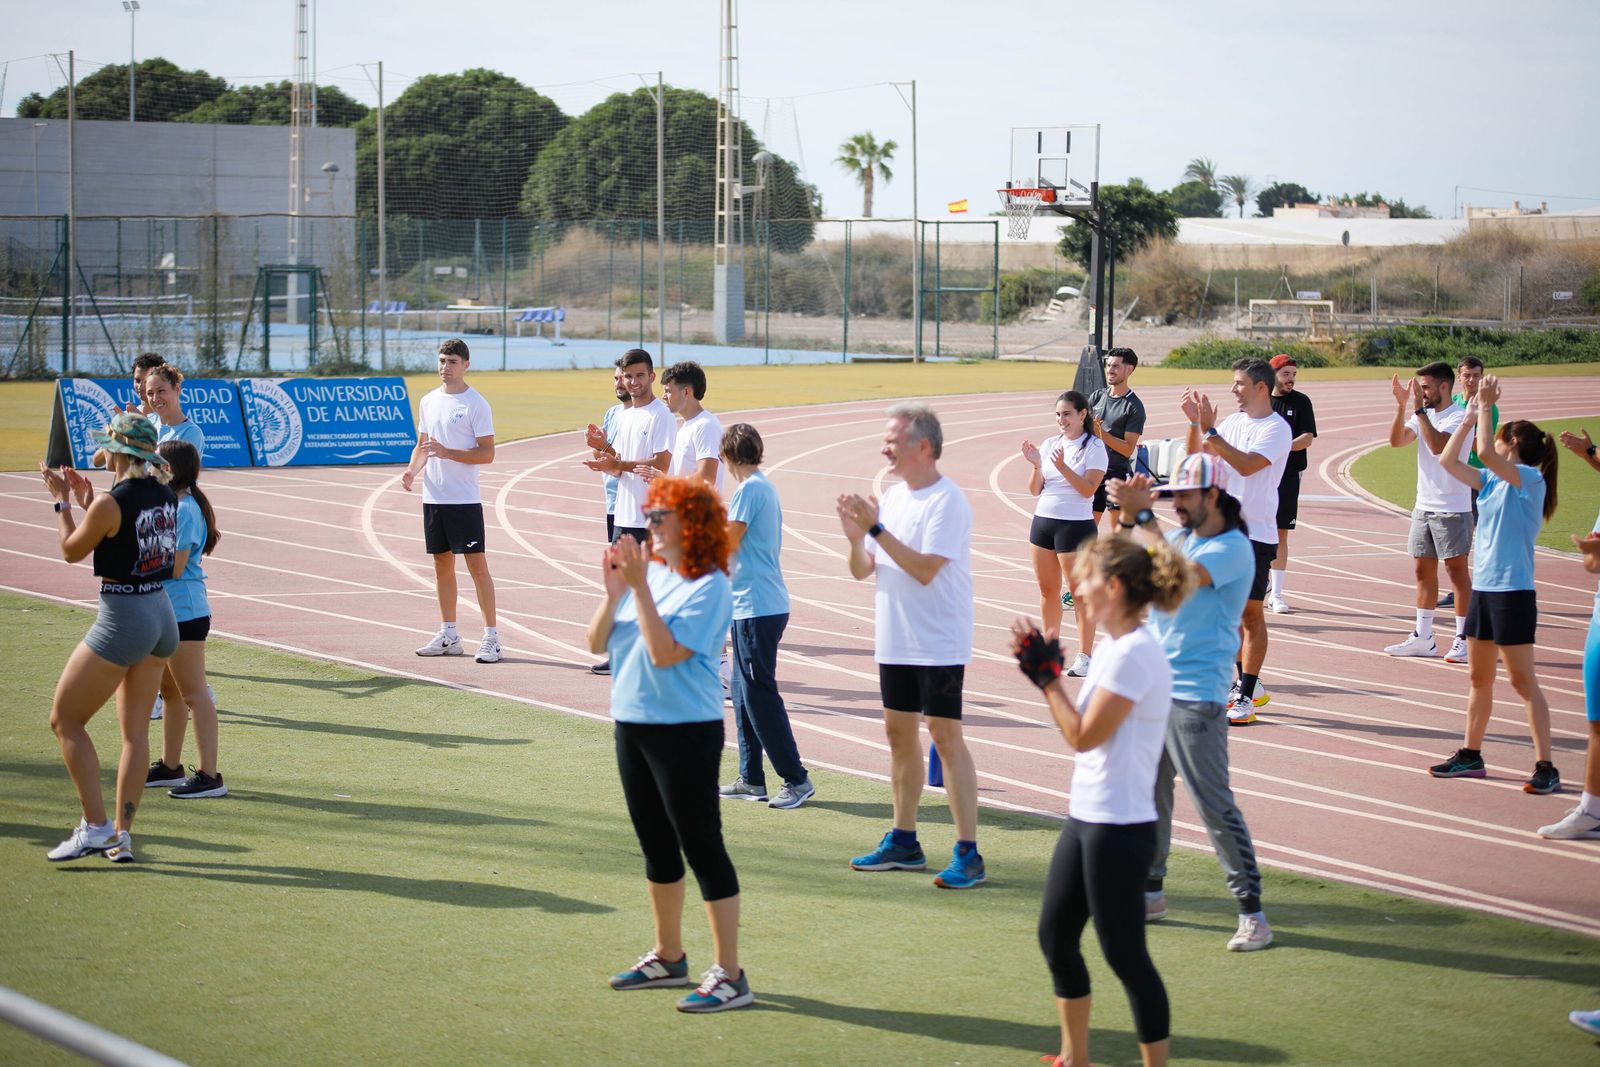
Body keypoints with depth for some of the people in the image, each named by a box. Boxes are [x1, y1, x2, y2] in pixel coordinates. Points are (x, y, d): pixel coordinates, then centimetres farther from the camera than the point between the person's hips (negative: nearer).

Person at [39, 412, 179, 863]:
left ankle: (95, 826, 1)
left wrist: (63, 500, 10)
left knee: (65, 720, 5)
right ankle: (122, 833, 12)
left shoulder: (110, 504, -18)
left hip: (122, 620, -8)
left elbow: (71, 551, -1)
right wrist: (89, 501, 20)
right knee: (135, 729, 13)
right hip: (162, 616, 8)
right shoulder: (166, 497, 3)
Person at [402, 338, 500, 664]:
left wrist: (447, 452, -21)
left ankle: (490, 637, -4)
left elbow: (487, 453, -11)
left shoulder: (476, 404, -8)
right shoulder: (429, 402, 12)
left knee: (477, 565, -7)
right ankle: (448, 636, 18)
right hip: (433, 498, 7)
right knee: (442, 564, 11)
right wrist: (412, 469, 1)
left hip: (464, 500, -6)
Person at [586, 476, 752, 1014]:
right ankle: (668, 957, 32)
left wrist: (639, 588, -21)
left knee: (701, 848, -5)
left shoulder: (710, 587, -14)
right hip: (632, 726, 8)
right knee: (657, 847, 18)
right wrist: (614, 591, -9)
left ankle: (728, 975, -1)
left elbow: (665, 652, -24)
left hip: (686, 732, -8)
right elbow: (597, 642, 6)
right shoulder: (648, 571, 6)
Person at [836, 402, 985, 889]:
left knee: (945, 735, -8)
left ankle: (968, 853, -6)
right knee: (900, 732, 13)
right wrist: (856, 535, -10)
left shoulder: (948, 501, -14)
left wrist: (876, 528, -22)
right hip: (895, 642, 8)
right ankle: (903, 841, 23)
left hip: (939, 644, -8)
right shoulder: (893, 496, 10)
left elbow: (925, 569, -23)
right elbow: (862, 571, 10)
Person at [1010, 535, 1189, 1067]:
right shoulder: (1115, 648, 10)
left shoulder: (1134, 654, -20)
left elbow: (1084, 736, -18)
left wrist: (1048, 677, -9)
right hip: (1086, 819, 10)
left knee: (1124, 955, -3)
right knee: (1056, 937, 18)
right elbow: (1083, 727, 11)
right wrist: (1042, 669, 7)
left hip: (1119, 828, -10)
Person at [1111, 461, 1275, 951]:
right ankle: (1150, 891, 29)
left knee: (1214, 805, -10)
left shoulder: (1232, 548, -12)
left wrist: (1142, 516, -22)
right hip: (1153, 686, 8)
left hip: (1196, 697, -8)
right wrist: (1130, 517, -6)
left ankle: (1251, 912, -6)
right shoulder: (1180, 538, 13)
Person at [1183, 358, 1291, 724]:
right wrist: (1195, 422, -1)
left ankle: (1246, 699, -1)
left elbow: (1246, 464, -24)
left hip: (1255, 533, -7)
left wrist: (1209, 430, -23)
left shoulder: (1276, 428, -11)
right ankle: (1247, 685, 24)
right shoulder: (1232, 422, 11)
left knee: (1251, 612, -3)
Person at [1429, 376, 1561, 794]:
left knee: (1523, 681, -7)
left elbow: (1486, 452, -26)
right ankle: (1470, 755, 25)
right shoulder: (1492, 480, 12)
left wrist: (1486, 405, -16)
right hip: (1483, 588, 9)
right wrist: (1470, 416, 9)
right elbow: (1448, 461, 14)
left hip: (1513, 592, -9)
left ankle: (1545, 766, -4)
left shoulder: (1530, 478, -12)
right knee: (1478, 677, 15)